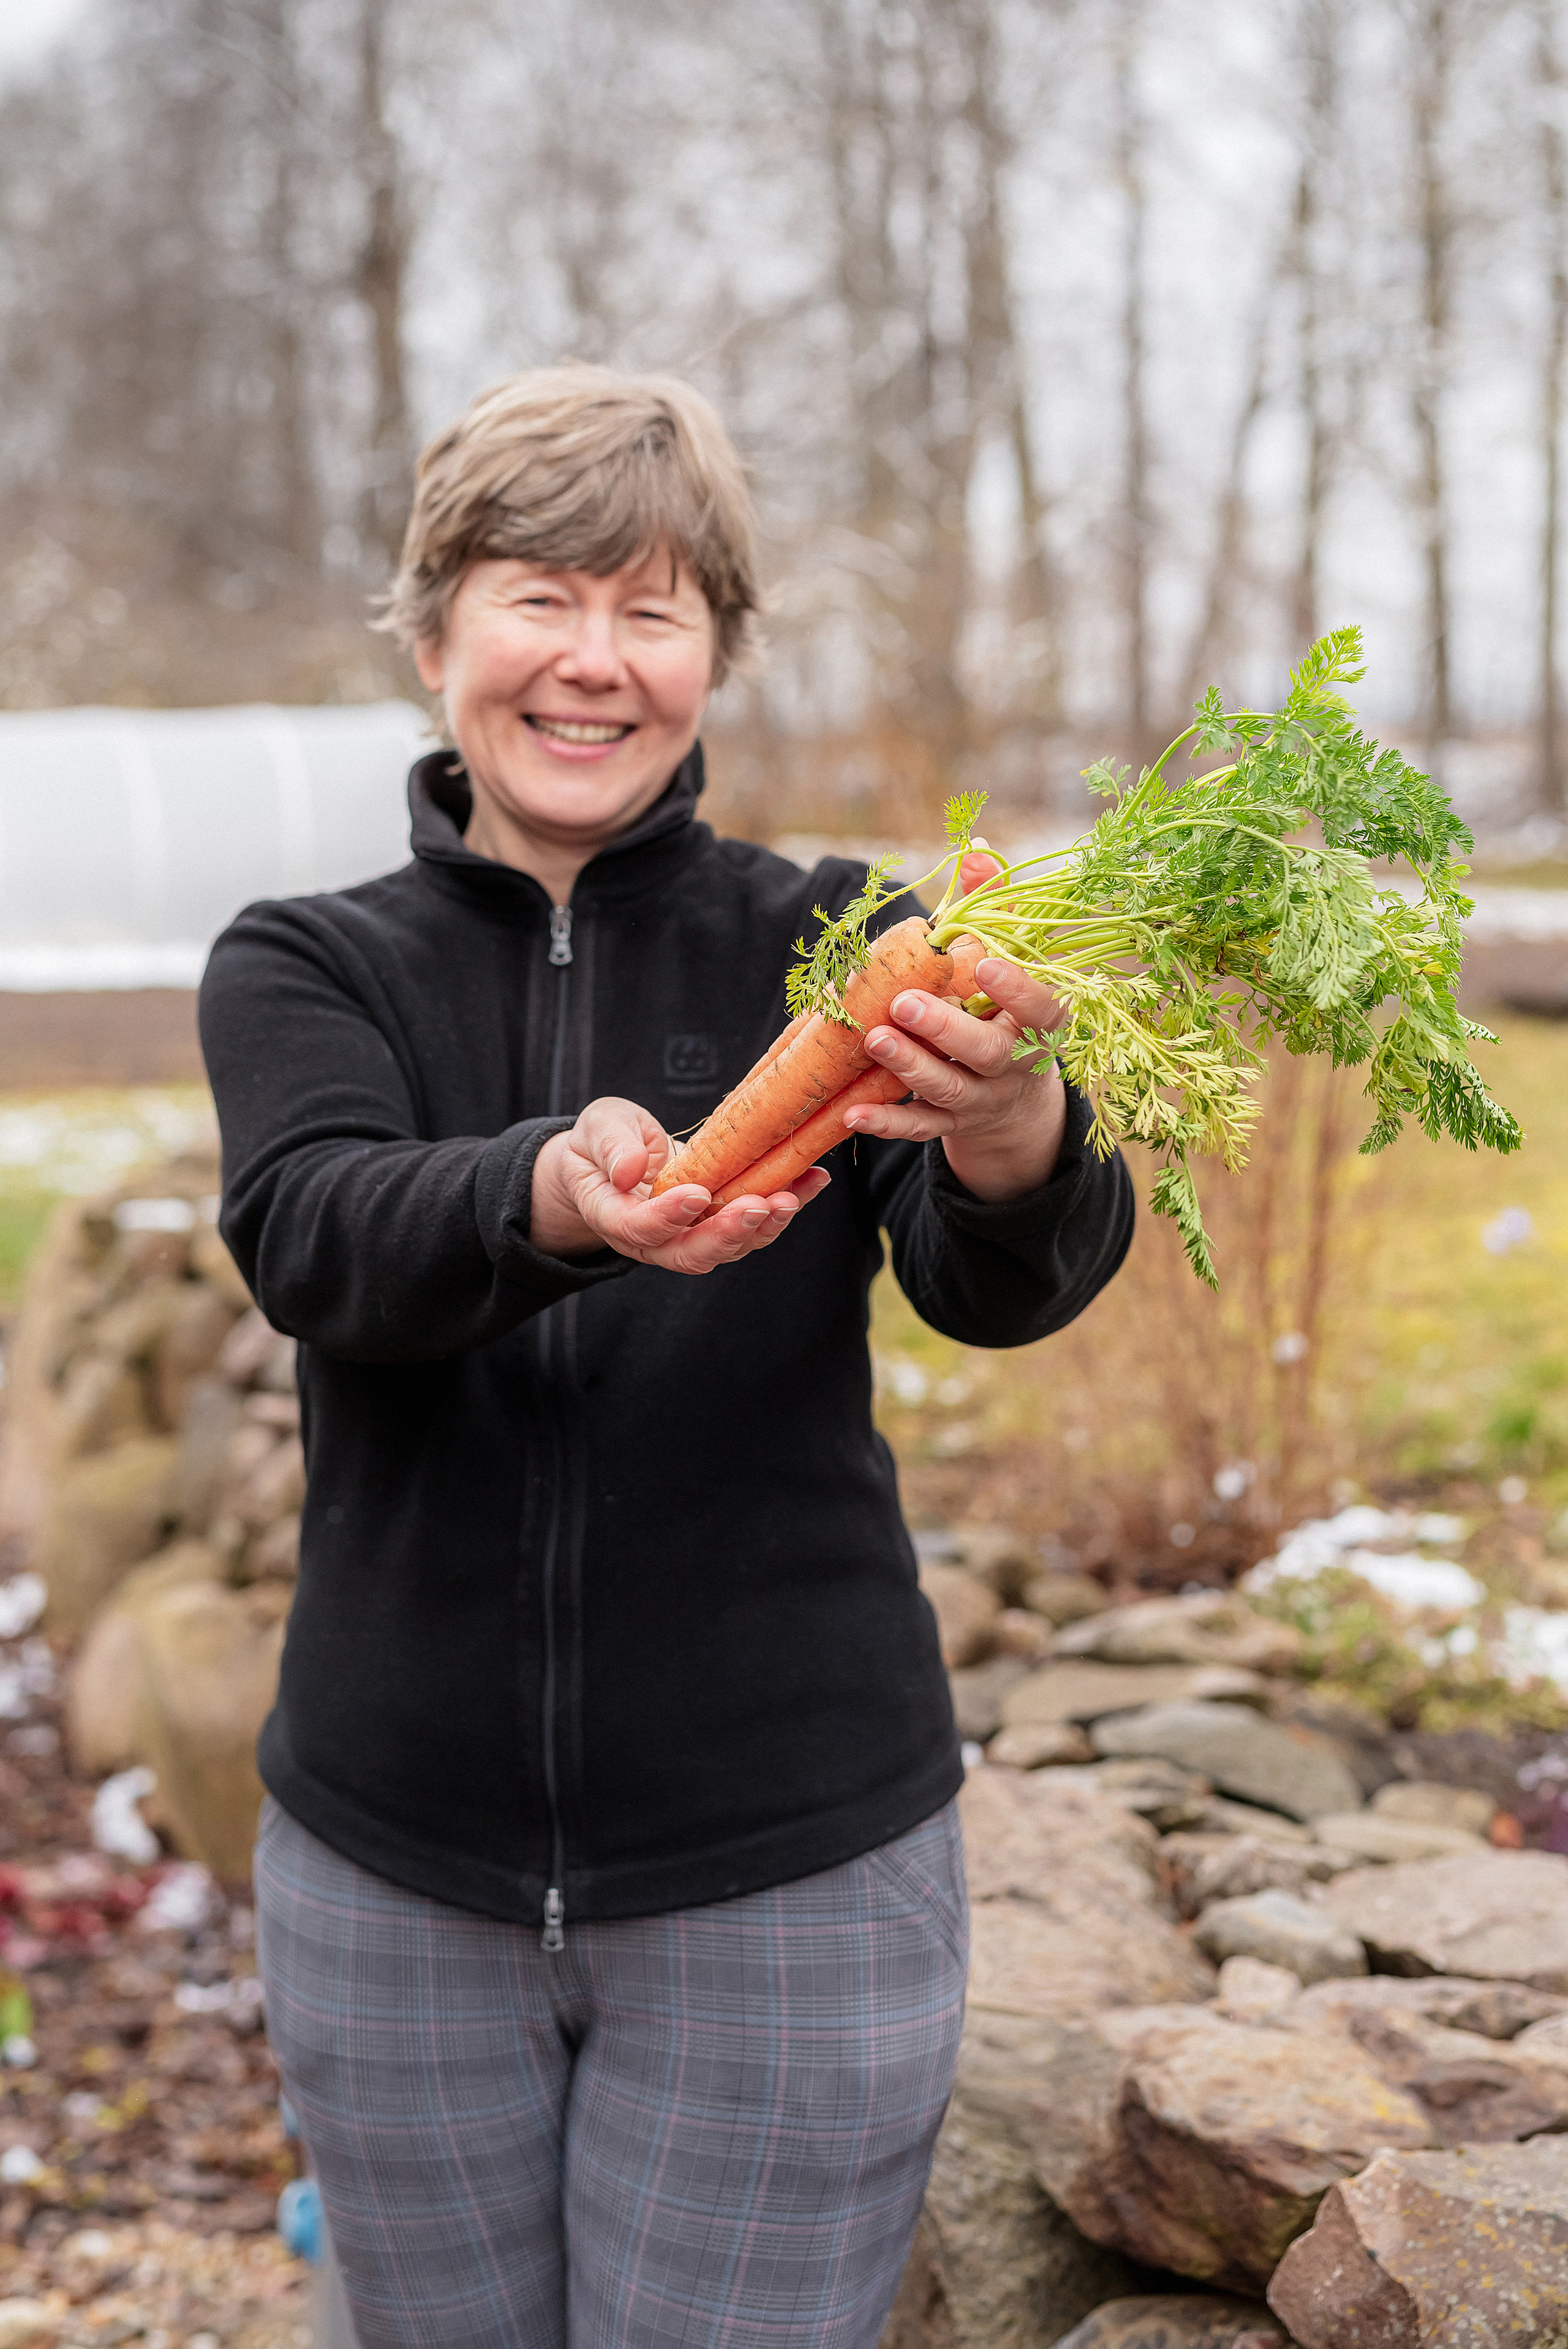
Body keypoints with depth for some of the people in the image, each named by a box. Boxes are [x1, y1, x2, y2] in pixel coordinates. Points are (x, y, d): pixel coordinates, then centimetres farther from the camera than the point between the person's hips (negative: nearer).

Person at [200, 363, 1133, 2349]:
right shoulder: (304, 968, 0)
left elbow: (998, 1285, -20)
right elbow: (313, 1239, -21)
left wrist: (1010, 1141, -43)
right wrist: (558, 1194, -42)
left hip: (788, 1876, -1)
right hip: (393, 1879, 2)